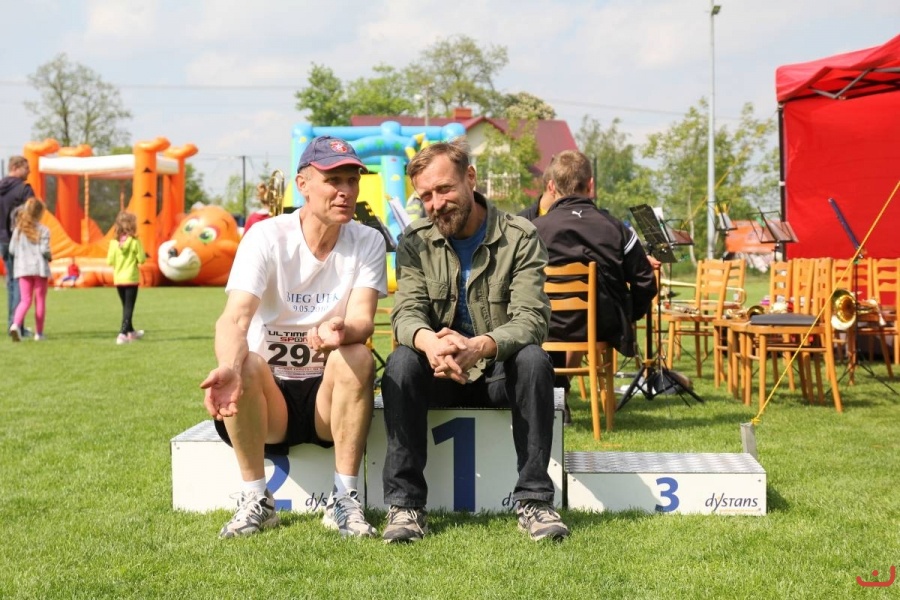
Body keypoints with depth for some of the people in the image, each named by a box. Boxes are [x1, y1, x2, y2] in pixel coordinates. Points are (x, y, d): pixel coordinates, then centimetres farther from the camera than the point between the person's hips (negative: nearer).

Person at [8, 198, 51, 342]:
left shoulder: (18, 230, 3)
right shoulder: (43, 231, -9)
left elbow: (12, 250, 4)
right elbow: (44, 250, -15)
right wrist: (49, 257, 6)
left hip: (22, 269, 3)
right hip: (40, 268, -3)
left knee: (25, 300, 6)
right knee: (40, 300, 8)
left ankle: (16, 324, -20)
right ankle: (39, 332, 12)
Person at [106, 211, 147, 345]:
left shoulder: (114, 242, -4)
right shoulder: (135, 242, -13)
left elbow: (110, 261, -3)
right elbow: (141, 259, -12)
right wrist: (143, 255, 9)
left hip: (118, 279, 4)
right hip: (131, 279, -4)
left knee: (125, 306, 20)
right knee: (129, 308, -1)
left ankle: (131, 332, 35)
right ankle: (123, 334, -14)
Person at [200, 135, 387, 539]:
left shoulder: (368, 242, -4)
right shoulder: (267, 237, -10)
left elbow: (362, 320, -19)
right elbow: (234, 319, -25)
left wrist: (341, 331, -45)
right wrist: (229, 366, -48)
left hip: (329, 396, 1)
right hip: (269, 396, -1)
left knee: (356, 356, -30)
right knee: (245, 363, -32)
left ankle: (345, 499, -20)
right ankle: (256, 501, -15)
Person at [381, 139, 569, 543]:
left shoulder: (519, 237, -7)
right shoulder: (415, 243, 1)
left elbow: (531, 318, -19)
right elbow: (406, 313, -12)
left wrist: (479, 347, -41)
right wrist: (428, 341, -39)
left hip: (499, 373, -1)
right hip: (439, 375, 1)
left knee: (534, 359, -32)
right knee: (401, 364, -29)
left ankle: (534, 499, -25)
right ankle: (405, 504, -24)